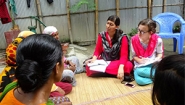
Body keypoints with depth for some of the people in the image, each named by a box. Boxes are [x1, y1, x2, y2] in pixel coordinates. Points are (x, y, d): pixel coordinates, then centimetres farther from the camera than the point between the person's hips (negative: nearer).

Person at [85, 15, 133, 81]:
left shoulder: (122, 37, -9)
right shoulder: (101, 35, 0)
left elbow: (124, 55, -18)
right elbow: (97, 50, 3)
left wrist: (121, 67, -37)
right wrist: (94, 59, -20)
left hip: (117, 63, -2)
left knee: (128, 65, -33)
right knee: (89, 66, -27)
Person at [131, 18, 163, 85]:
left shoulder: (157, 40, -8)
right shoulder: (134, 39, -6)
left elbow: (160, 53, 8)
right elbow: (134, 56, 2)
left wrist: (157, 60, -13)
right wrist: (140, 61, -18)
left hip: (154, 65, -1)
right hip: (140, 66, 1)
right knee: (139, 80, -35)